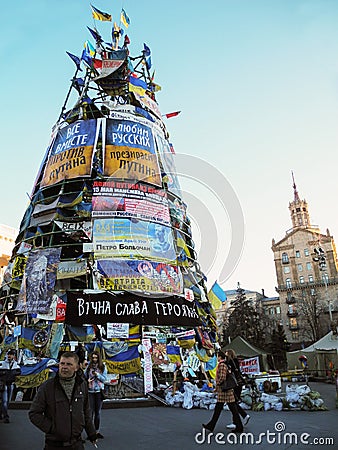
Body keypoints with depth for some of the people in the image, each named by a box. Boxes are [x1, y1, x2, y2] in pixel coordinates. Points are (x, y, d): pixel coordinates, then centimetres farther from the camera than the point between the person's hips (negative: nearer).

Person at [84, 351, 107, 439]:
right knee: (90, 411, -3)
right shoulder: (88, 366, 2)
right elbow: (84, 376, 7)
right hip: (90, 391, -1)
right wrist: (87, 380, -13)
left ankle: (97, 431, 19)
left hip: (99, 391, 1)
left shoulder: (103, 367, 1)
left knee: (98, 412, 8)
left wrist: (97, 374, -16)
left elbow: (104, 379, -2)